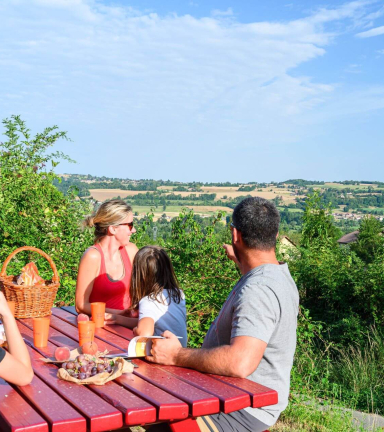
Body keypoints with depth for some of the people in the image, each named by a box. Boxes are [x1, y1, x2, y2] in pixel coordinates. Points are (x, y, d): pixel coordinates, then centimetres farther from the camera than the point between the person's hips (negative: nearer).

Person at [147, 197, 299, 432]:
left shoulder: (258, 290, -27)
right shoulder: (277, 274, 8)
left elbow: (240, 363, -39)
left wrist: (177, 355, -27)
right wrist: (238, 259, 46)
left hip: (246, 411, -10)